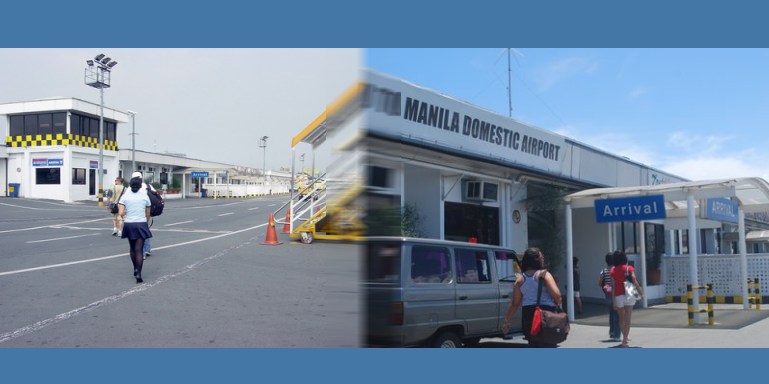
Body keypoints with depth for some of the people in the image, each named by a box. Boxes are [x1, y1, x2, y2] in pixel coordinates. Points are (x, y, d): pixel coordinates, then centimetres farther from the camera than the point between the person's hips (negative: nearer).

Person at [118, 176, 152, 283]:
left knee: (132, 248, 20)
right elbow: (148, 214, 4)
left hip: (128, 225, 2)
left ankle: (135, 269, 31)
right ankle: (138, 274, -14)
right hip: (141, 224, -2)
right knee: (139, 250, -4)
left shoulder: (125, 196, -1)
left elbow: (121, 213, -9)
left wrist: (125, 215, 14)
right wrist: (146, 224, 21)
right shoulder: (145, 196, -1)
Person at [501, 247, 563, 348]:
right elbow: (556, 294, -16)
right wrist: (558, 305, 4)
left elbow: (515, 304, 5)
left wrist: (506, 321, 12)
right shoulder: (544, 274, -5)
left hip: (527, 314, 5)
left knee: (533, 344, 18)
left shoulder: (520, 279, 7)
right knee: (547, 345, -3)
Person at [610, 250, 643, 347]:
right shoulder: (629, 268, -1)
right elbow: (634, 281, -11)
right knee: (627, 319, 0)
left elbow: (613, 286, -2)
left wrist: (613, 300, 1)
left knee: (621, 318, 19)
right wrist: (640, 292, -2)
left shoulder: (613, 270, 1)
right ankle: (624, 341, -5)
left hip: (618, 296, 1)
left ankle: (625, 337, 31)